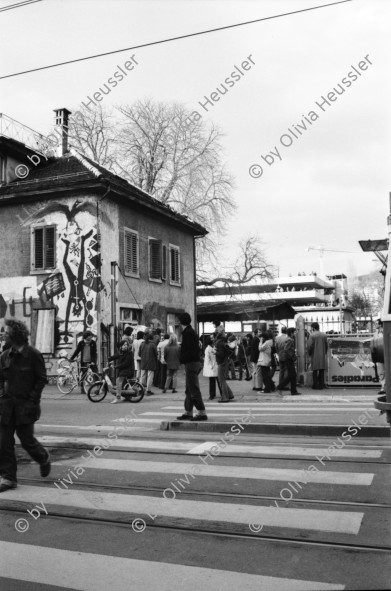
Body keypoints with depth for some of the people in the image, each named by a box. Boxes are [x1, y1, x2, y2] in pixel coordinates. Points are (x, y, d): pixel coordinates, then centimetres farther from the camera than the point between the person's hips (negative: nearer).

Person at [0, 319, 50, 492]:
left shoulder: (33, 354, -8)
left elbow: (41, 380, -5)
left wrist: (32, 400, -10)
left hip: (25, 405, -4)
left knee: (27, 439, 3)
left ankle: (44, 459, 32)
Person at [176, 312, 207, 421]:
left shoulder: (188, 333, -16)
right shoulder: (190, 332, 15)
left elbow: (192, 351, -22)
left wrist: (182, 359, -13)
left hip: (191, 364, -10)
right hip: (194, 363, 10)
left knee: (194, 390, -7)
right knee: (189, 390, 14)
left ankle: (202, 413, -5)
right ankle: (188, 413, 21)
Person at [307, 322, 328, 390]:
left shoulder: (312, 335, -10)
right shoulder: (324, 335, 5)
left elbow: (309, 346, -14)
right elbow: (326, 345, 8)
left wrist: (309, 353, 2)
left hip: (315, 355, -4)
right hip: (322, 356, 4)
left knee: (315, 371, 3)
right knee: (321, 371, 8)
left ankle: (315, 385, 3)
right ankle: (321, 385, 9)